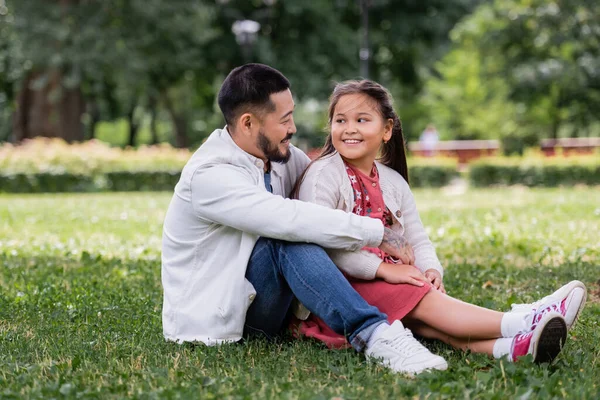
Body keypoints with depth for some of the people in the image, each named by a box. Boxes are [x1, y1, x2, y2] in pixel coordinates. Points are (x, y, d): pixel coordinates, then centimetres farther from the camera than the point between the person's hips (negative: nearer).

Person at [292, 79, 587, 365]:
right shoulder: (322, 176, -8)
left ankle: (506, 346, -50)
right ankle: (520, 324, -41)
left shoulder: (392, 182, 14)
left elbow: (418, 241, 16)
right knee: (424, 302, -27)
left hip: (387, 280, 6)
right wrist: (384, 269, -24)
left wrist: (431, 270, -8)